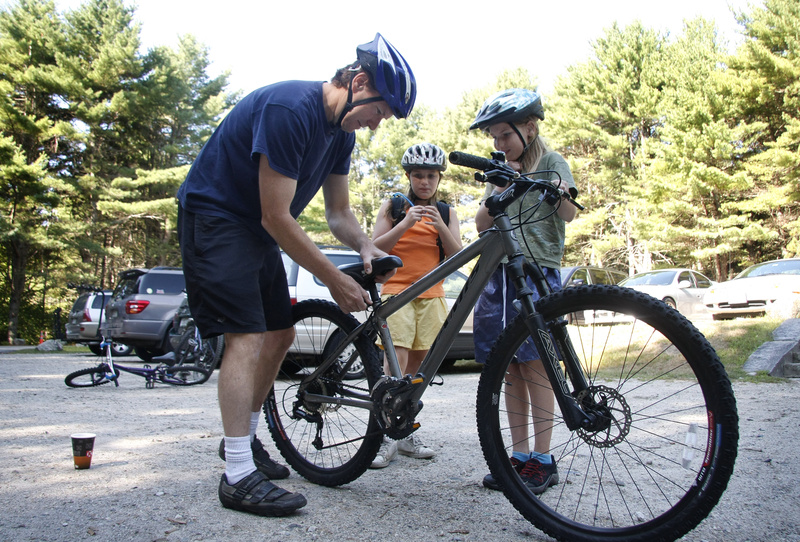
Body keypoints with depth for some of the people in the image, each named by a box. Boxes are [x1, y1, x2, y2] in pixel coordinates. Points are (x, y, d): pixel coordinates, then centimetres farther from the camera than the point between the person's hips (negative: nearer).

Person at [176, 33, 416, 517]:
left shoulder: (342, 132, 2)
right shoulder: (289, 109, -27)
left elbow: (339, 211, 10)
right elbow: (277, 218, -27)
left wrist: (365, 245, -11)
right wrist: (334, 279, -22)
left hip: (257, 230, 9)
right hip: (215, 216, -9)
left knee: (280, 334, 8)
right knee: (247, 336, -17)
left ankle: (245, 437, 26)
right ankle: (239, 476, -13)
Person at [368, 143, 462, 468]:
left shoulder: (447, 213, 15)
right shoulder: (393, 207, 9)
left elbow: (457, 256, 4)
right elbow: (375, 248, 0)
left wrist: (440, 226, -13)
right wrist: (405, 224, -14)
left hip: (431, 295, 3)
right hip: (396, 290, -3)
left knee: (417, 364, 4)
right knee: (397, 359, -16)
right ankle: (387, 437, -13)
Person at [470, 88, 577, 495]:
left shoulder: (550, 161, 5)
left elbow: (568, 214, -11)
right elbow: (482, 224, 11)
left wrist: (560, 190, -32)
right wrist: (499, 189, -3)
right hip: (499, 274, 5)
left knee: (535, 365, -7)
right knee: (509, 368, 5)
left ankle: (543, 460, 2)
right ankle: (520, 456, 13)